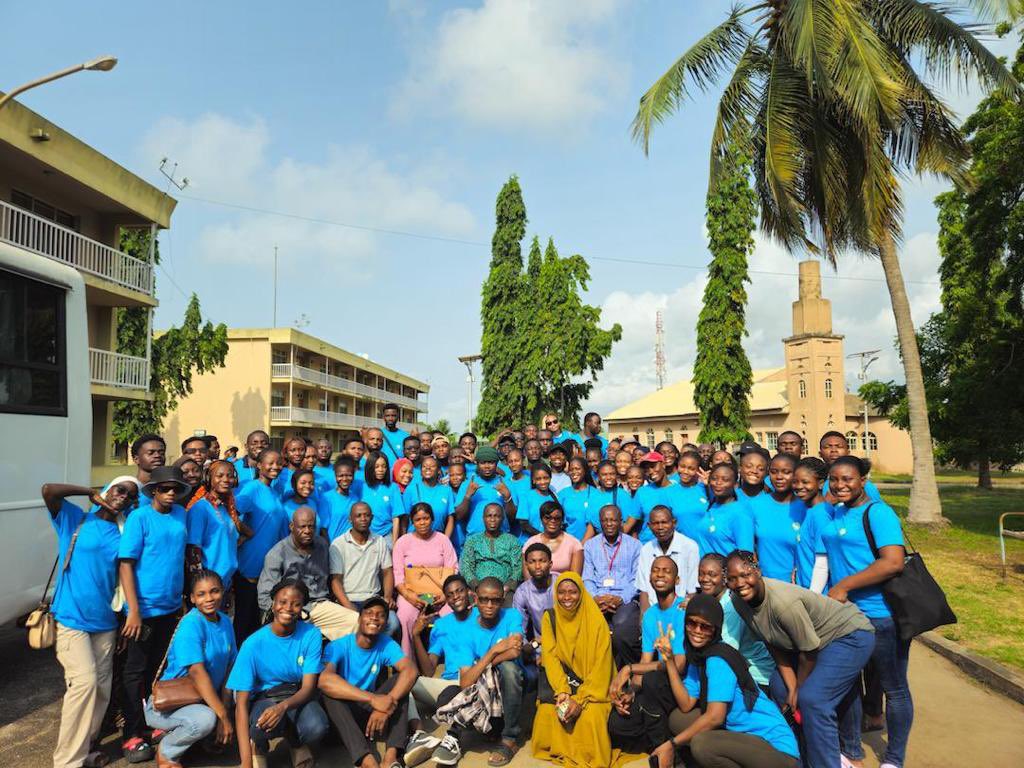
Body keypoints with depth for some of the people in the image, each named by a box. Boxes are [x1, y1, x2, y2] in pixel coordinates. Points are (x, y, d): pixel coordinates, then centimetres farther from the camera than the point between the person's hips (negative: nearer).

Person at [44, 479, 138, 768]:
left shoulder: (122, 535, 7)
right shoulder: (75, 519, -1)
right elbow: (48, 490, -16)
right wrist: (92, 493, -6)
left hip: (105, 622, 4)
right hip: (71, 618, -4)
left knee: (102, 687, 8)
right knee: (84, 681, -16)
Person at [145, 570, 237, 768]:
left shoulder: (225, 622, 2)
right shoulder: (191, 624, -20)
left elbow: (229, 668, 0)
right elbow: (197, 673, -26)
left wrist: (226, 710, -13)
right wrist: (223, 716, -26)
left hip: (203, 700, 8)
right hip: (166, 705, -8)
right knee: (205, 719, -33)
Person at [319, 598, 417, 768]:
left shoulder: (386, 644, -7)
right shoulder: (338, 646, -18)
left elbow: (410, 670, -23)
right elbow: (324, 680, -39)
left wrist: (387, 703, -41)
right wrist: (373, 698, -45)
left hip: (370, 710, 3)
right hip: (341, 714, -3)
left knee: (401, 678, -18)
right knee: (330, 691, -33)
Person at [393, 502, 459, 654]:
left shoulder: (443, 540, 11)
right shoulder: (402, 542, 9)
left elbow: (452, 570, 4)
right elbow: (397, 574, 1)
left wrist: (447, 593, -13)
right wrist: (408, 595, -17)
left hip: (439, 592, 0)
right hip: (411, 592, 0)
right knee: (406, 618, -32)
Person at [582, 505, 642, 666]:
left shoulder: (634, 545, 13)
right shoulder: (590, 545, 18)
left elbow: (637, 580, 5)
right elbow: (587, 579, 11)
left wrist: (620, 599, -11)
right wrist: (595, 598, -9)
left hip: (625, 600, -1)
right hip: (598, 601, 1)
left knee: (622, 628, -34)